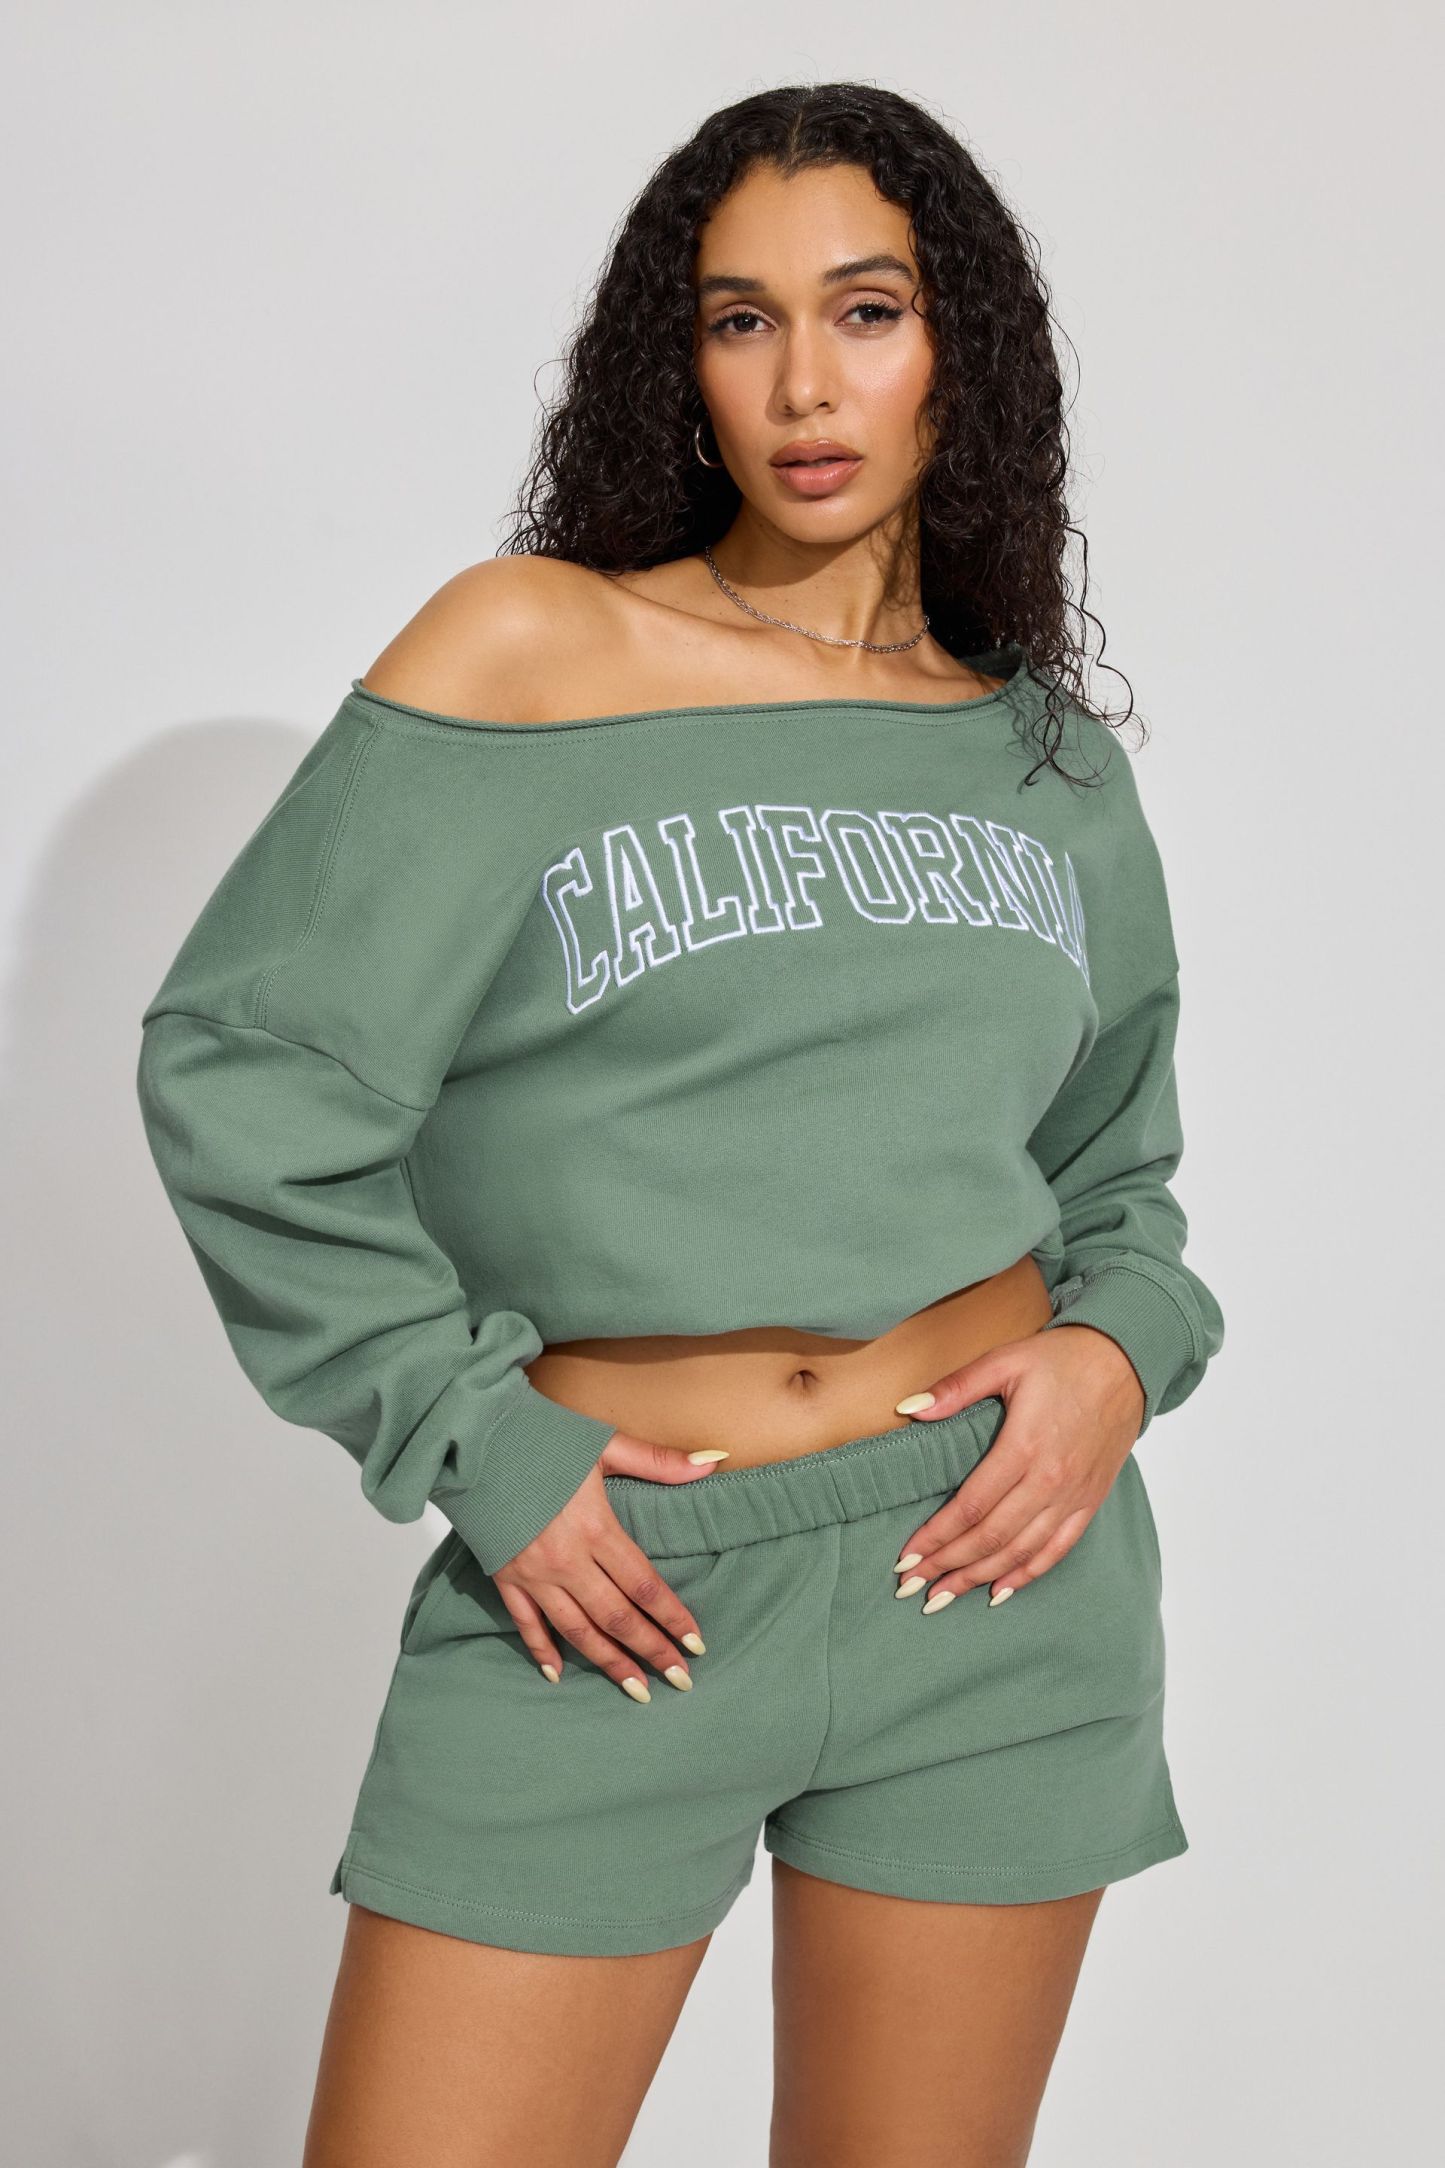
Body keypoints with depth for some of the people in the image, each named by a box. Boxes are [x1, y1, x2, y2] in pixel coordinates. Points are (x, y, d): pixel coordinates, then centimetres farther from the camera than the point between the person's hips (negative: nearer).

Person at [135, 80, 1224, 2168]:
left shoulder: (1053, 757, 9)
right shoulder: (528, 649, -4)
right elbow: (247, 1070, -6)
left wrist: (1118, 1351, -1)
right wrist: (473, 1448, -9)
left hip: (996, 1556, 3)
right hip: (604, 1584, -3)